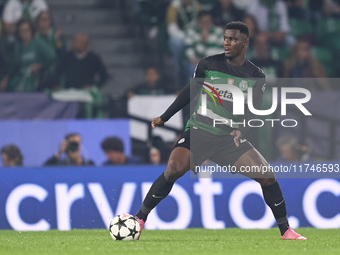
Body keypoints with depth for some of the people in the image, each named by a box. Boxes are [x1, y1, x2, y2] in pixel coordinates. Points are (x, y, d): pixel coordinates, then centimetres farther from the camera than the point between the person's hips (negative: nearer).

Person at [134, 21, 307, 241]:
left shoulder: (256, 76, 1)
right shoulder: (209, 64, -1)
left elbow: (252, 110, 3)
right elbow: (190, 92, 11)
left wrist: (241, 130, -17)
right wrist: (164, 117, 16)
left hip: (230, 137, 2)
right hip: (198, 131, -1)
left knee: (267, 175, -10)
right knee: (174, 169, -26)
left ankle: (286, 231, 4)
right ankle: (139, 220, -15)